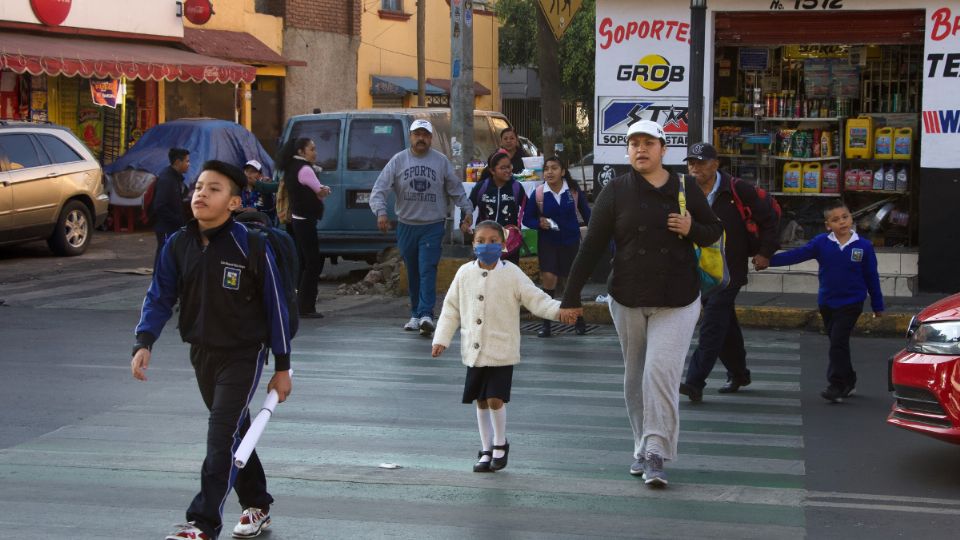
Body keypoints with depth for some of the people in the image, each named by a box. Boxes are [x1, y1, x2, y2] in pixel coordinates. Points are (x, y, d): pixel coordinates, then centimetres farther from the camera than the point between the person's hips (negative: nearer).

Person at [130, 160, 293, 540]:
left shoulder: (251, 246, -17)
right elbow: (160, 297, 2)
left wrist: (282, 367, -7)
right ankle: (257, 507, 34)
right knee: (234, 434, 18)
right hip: (202, 352, 6)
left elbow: (274, 306, -10)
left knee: (223, 437, -13)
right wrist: (144, 343, -15)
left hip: (244, 355, -6)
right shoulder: (178, 245, -3)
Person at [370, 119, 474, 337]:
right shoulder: (398, 161, 3)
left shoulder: (441, 161, 3)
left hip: (433, 226, -2)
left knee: (427, 271, -14)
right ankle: (416, 315, 20)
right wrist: (381, 212, -18)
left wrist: (467, 211, 1)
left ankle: (426, 315, -21)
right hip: (406, 226, 2)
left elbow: (456, 190, 11)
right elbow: (379, 190, -2)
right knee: (412, 273, 10)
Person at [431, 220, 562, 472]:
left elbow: (536, 300, -6)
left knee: (495, 399, -10)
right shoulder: (465, 273, 3)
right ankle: (486, 451, 25)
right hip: (474, 351, 3)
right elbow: (451, 309, 9)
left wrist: (559, 309, -23)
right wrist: (442, 339, 5)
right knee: (481, 402, 10)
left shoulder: (512, 274, -5)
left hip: (502, 351, -3)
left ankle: (500, 444, 15)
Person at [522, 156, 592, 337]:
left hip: (571, 241, 1)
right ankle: (546, 324, -2)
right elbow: (527, 218, 0)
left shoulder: (573, 190, -7)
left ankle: (579, 320, 32)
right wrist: (539, 223, -20)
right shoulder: (538, 193, -9)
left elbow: (586, 212, 5)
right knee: (548, 278, -14)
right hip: (548, 242, -1)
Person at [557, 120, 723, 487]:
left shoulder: (686, 188, 2)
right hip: (628, 299, 2)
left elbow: (714, 230, 13)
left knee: (661, 372, -14)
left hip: (677, 301, -1)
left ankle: (656, 454, -11)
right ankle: (642, 448, 23)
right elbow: (591, 246, -2)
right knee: (635, 377, 10)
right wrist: (571, 298, -5)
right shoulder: (616, 192, 0)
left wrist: (693, 230, -11)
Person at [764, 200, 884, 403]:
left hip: (851, 303, -4)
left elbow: (872, 277, 0)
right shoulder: (821, 243, -3)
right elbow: (797, 255, -9)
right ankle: (848, 381, 30)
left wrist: (878, 306, 6)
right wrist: (769, 260, -20)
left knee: (838, 342, -13)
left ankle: (837, 386, -8)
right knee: (836, 343, 14)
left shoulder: (863, 246, -6)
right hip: (827, 302, 4)